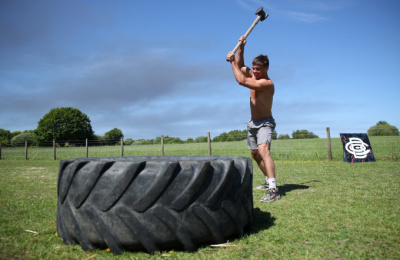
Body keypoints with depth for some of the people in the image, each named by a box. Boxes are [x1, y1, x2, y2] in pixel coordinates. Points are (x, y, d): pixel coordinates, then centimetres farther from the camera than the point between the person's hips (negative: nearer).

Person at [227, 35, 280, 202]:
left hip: (265, 123, -9)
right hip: (253, 123, 9)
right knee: (255, 154, 18)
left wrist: (232, 61, -23)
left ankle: (273, 190, -36)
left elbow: (241, 81, -32)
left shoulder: (267, 83, -23)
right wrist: (241, 47, 0)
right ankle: (268, 181, 34)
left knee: (263, 150, -30)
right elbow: (240, 66, 13)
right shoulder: (254, 76, 4)